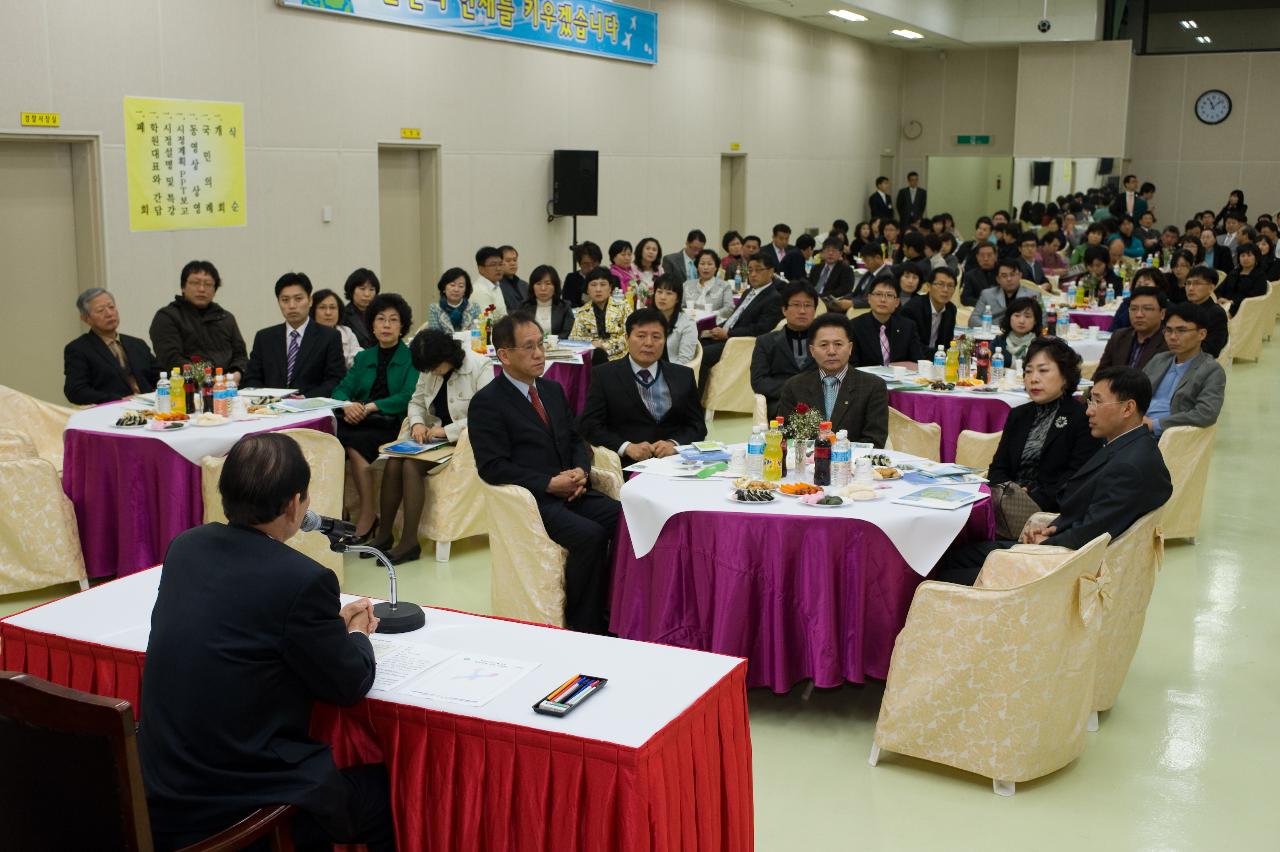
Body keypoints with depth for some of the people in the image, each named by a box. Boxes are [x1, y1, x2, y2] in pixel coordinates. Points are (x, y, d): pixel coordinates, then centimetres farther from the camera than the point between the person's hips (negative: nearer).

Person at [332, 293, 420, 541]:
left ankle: (367, 515, -23)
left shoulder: (412, 358, 5)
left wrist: (371, 406, -17)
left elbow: (408, 397, -8)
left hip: (393, 425, -4)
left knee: (353, 443, -32)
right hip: (359, 423, 4)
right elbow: (342, 389, 11)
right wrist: (347, 405, -13)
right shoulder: (363, 358, 21)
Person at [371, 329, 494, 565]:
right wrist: (417, 423, -7)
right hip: (434, 435, 7)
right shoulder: (429, 370, 7)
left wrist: (447, 430, -22)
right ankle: (384, 534, -10)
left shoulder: (479, 366, -14)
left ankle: (409, 542, -20)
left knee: (412, 466, -26)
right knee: (393, 463, -19)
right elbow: (416, 401, 16)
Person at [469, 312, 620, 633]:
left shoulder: (553, 389, 17)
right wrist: (550, 484, -17)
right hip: (531, 500, -6)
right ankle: (581, 625, -13)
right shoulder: (486, 402, -5)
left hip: (571, 491, 7)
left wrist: (581, 471, -3)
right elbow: (492, 467, -12)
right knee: (590, 535, -30)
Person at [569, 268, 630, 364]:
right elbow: (573, 338, 4)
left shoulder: (622, 307, 7)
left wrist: (605, 345, -13)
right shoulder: (581, 313, 12)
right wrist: (592, 342, -14)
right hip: (592, 359, 1)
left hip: (619, 358, -1)